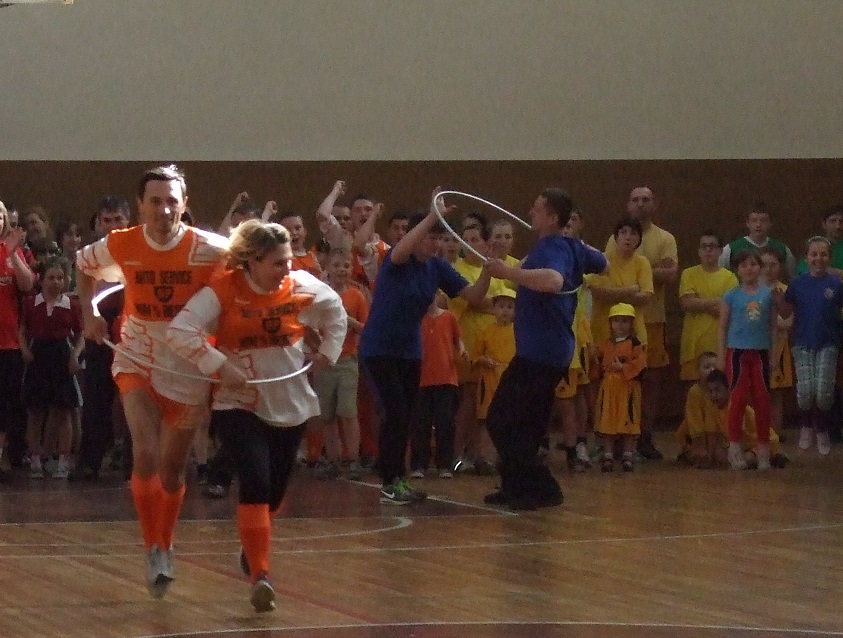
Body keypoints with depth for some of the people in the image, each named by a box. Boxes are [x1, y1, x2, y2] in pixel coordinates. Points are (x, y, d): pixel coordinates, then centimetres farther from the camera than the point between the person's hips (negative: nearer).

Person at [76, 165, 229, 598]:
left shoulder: (210, 250, -18)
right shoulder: (120, 246, -11)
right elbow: (83, 265, 11)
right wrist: (89, 314, 0)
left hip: (188, 369, 0)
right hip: (137, 363, 0)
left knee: (172, 469, 11)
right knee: (146, 455, -19)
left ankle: (166, 547, 34)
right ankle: (152, 548, -2)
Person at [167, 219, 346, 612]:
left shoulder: (302, 286, -5)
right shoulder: (222, 292, -18)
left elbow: (336, 312, 15)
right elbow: (179, 332, -26)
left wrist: (327, 353, 9)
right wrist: (220, 365, -28)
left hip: (290, 404, 5)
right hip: (239, 403, -4)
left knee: (275, 491, 14)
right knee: (256, 484, -21)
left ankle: (252, 550, 43)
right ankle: (260, 576, -20)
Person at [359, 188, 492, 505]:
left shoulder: (438, 267, -1)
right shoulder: (395, 260, -17)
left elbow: (474, 297, -4)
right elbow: (401, 251, -43)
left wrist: (487, 270, -23)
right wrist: (432, 216, -49)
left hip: (410, 350, 7)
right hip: (380, 348, -6)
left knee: (405, 416, 9)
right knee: (396, 412, -13)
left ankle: (397, 479, 19)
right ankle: (389, 484, -6)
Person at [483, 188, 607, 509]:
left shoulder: (550, 250, -20)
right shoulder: (572, 248, 9)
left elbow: (554, 280, -43)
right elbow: (601, 264, 30)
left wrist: (509, 272, -40)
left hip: (537, 351, -10)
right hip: (555, 351, 10)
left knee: (502, 420, -5)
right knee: (528, 425, 18)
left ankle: (540, 488, -6)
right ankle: (519, 487, 24)